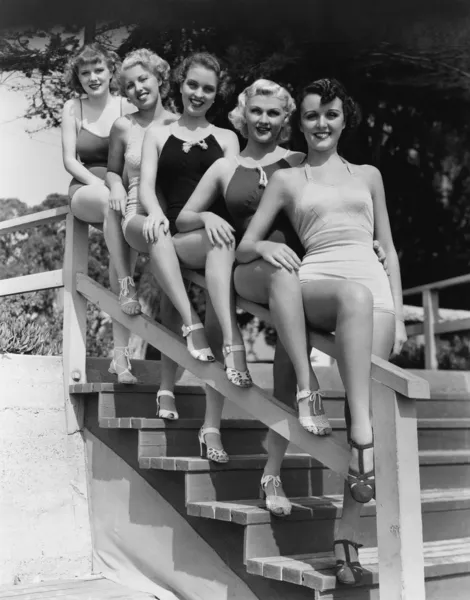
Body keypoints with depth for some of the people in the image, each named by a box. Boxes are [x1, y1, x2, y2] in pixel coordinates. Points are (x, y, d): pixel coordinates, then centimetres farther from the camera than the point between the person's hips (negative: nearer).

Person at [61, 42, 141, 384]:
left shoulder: (126, 107, 3)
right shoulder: (73, 109, 6)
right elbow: (69, 160, 1)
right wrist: (98, 182, -15)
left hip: (122, 191, 1)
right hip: (87, 192, -1)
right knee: (111, 200, -36)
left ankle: (121, 352, -22)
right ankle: (128, 285, -35)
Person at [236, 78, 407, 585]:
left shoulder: (368, 175, 25)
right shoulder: (286, 178, 20)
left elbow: (388, 247, 21)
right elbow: (243, 248, 14)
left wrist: (398, 313, 10)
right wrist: (264, 246, -10)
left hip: (375, 286, 2)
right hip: (316, 282, -2)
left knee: (371, 401, -15)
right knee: (357, 296, -40)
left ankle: (347, 536, -10)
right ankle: (362, 435, -44)